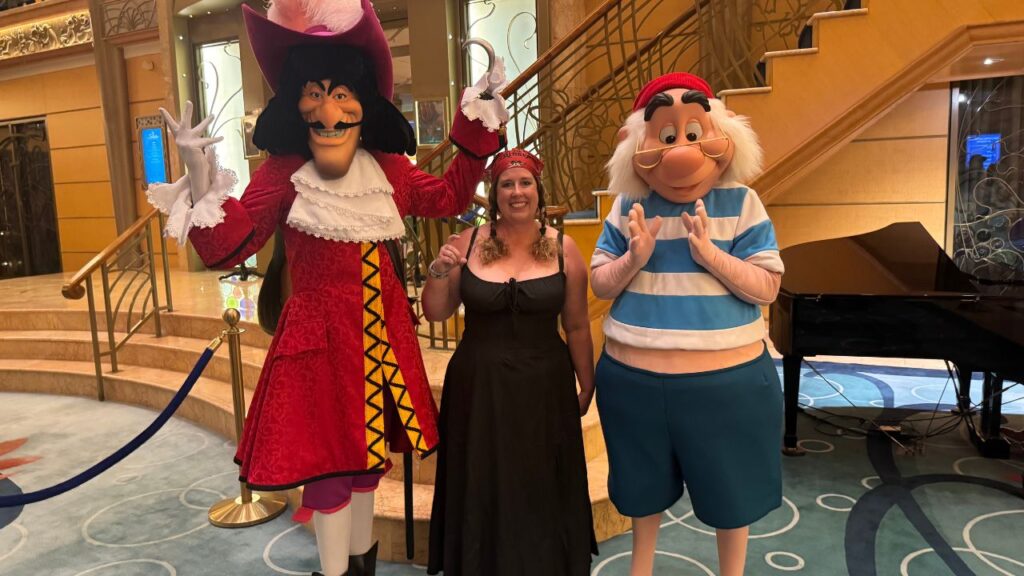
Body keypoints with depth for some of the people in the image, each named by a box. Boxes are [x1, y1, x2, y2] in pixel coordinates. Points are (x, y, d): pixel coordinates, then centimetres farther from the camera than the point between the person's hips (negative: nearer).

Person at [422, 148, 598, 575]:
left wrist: (587, 385, 7)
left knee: (542, 490, 14)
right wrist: (438, 273, -16)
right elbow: (435, 314, 2)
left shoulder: (563, 249, -4)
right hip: (478, 386, 0)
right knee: (482, 489, 14)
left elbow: (577, 326, 2)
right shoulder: (467, 244, -3)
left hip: (545, 386, 0)